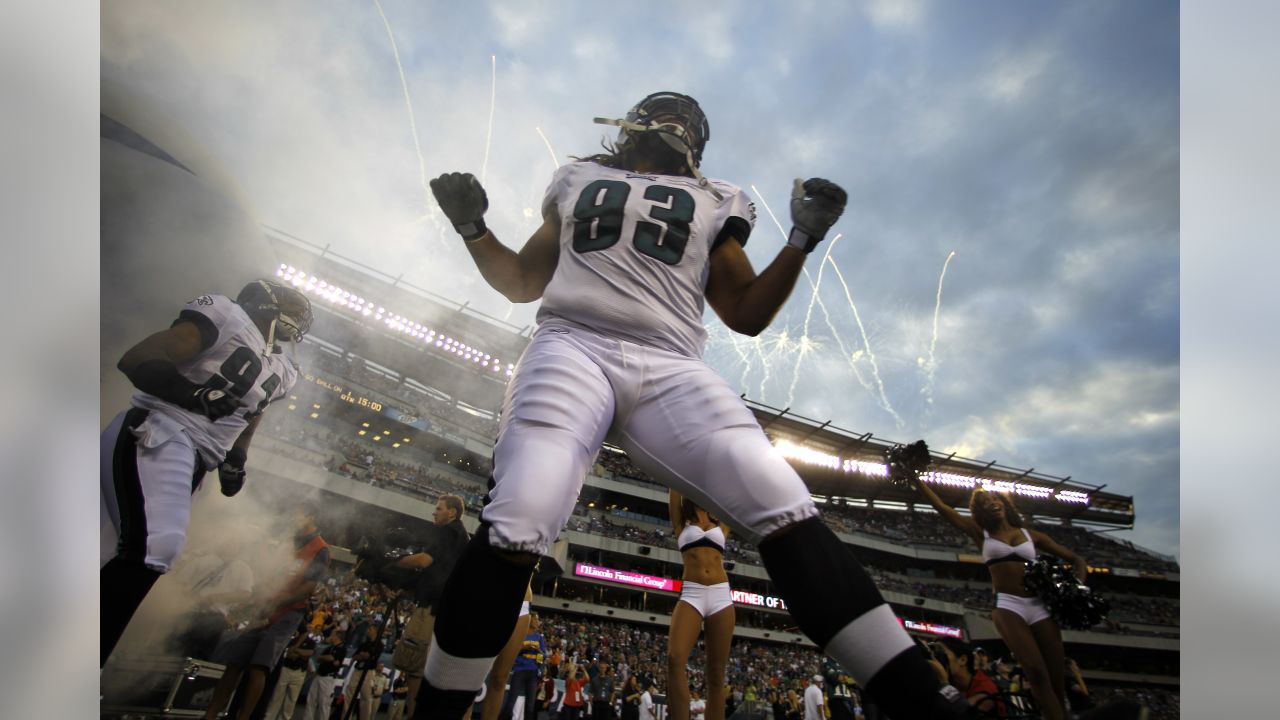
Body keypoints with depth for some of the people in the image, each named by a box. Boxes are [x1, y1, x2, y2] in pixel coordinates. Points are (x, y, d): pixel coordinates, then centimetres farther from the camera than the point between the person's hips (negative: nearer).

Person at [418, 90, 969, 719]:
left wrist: (802, 239, 9)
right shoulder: (578, 180, 27)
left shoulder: (713, 203, 25)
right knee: (516, 529, -21)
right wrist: (473, 229, 14)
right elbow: (522, 283, 29)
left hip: (668, 368, 1)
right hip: (573, 345, 0)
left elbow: (747, 315, 20)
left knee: (785, 512, -18)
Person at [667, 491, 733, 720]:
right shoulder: (682, 525, 16)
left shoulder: (720, 526, 20)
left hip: (721, 596, 2)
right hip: (691, 595, -2)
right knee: (675, 659, -24)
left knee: (716, 673, 1)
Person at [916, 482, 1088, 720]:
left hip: (1039, 605, 3)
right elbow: (941, 507, 4)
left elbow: (1076, 560, 18)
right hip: (1007, 605, -3)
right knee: (1036, 673, -18)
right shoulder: (981, 534, 10)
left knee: (1055, 677, 3)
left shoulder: (1031, 535, 14)